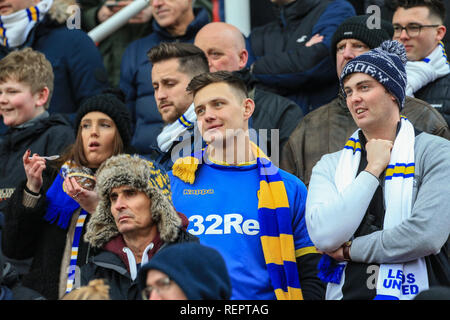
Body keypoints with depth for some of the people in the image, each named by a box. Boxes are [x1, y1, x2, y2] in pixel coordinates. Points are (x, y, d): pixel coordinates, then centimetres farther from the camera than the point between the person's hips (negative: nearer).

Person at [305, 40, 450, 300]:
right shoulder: (330, 166, 14)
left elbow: (427, 234, -9)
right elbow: (323, 236, -3)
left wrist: (350, 250, -1)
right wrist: (372, 170, 1)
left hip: (415, 292, -2)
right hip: (345, 292, 2)